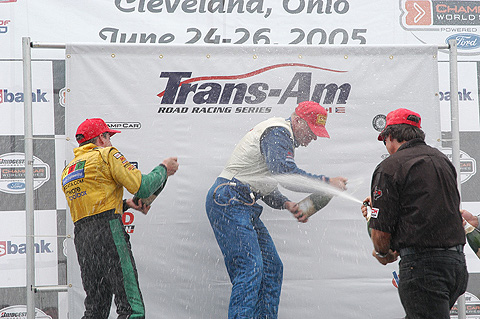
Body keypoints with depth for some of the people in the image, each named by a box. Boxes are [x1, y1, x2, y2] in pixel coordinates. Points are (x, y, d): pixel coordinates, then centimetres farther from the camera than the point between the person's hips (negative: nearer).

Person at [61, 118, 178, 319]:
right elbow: (142, 187, -5)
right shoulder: (106, 155, 2)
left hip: (81, 237, 8)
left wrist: (126, 204, 25)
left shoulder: (67, 171, 24)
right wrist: (164, 169, 11)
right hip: (108, 233, -7)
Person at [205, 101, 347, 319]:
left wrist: (287, 205, 3)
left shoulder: (284, 138, 21)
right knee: (250, 268, -17)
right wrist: (326, 182, -22)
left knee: (271, 268, 8)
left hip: (244, 205, 10)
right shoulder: (278, 132, -11)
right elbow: (285, 173, -27)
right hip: (229, 201, -10)